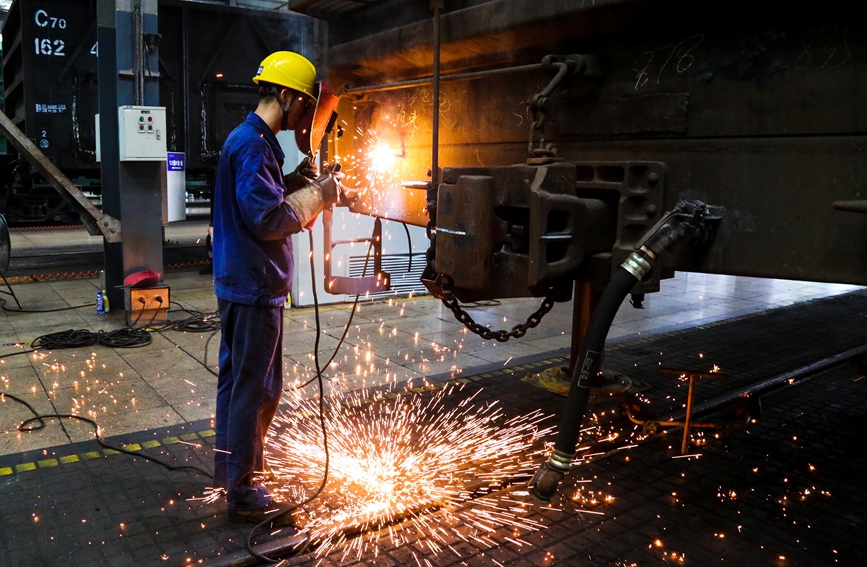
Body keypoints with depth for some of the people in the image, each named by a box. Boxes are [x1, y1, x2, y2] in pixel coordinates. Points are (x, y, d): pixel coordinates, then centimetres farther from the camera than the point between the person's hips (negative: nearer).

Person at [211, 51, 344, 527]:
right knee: (255, 389, 0)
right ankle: (243, 492, 13)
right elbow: (267, 218, -25)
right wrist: (316, 195, -13)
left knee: (235, 378, 20)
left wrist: (294, 181, 8)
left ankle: (228, 467, 37)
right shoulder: (254, 145, -19)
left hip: (238, 282, 11)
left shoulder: (246, 139, 13)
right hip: (255, 287, -11)